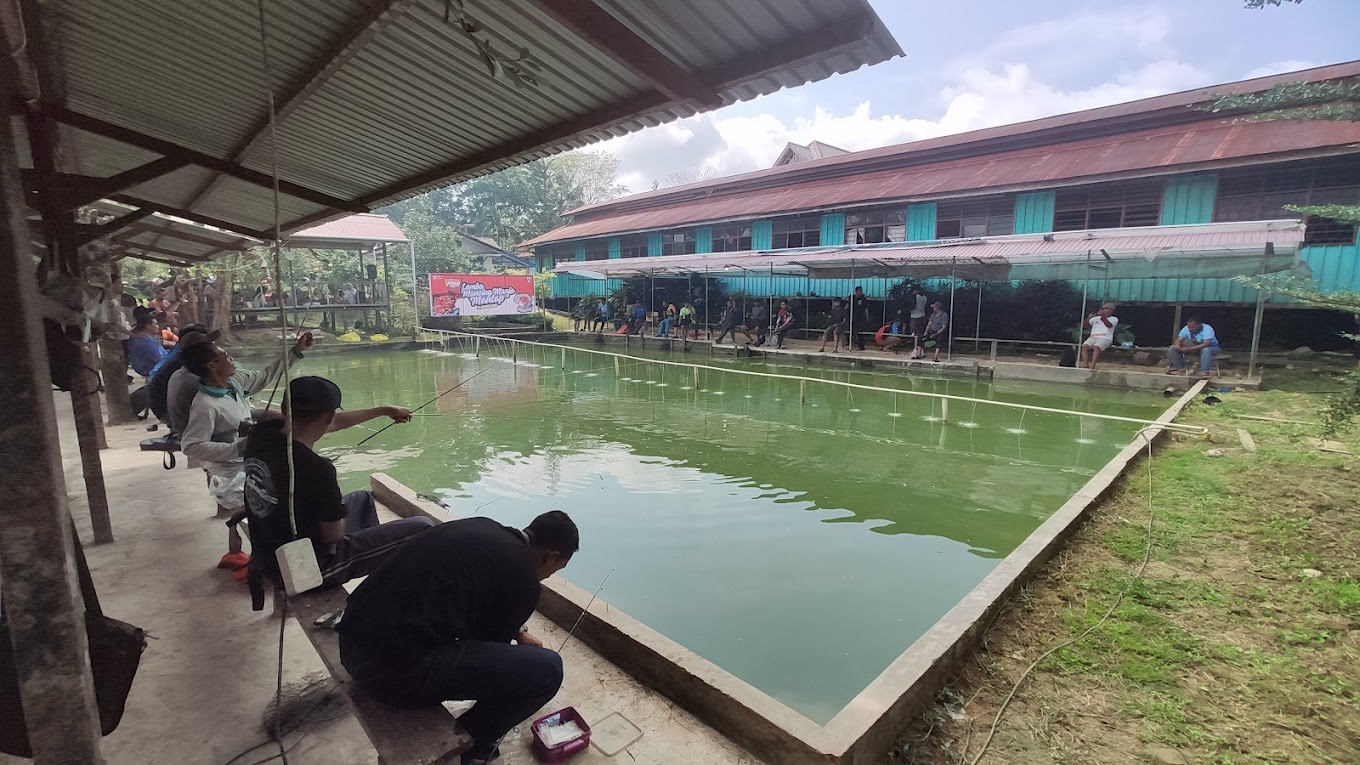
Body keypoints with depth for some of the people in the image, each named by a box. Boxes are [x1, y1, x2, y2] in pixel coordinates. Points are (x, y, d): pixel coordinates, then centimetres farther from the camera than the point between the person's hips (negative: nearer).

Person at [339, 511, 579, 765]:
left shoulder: (484, 527, 11)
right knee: (547, 670, -5)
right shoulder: (523, 582, -11)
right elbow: (491, 642, 9)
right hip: (394, 668, -9)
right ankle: (466, 744, 16)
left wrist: (518, 632, 43)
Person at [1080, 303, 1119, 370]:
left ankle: (1092, 365, -43)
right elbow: (1085, 325, 14)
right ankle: (1085, 364, -36)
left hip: (1105, 339, -3)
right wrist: (1089, 318, -5)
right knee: (1084, 346, -29)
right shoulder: (1096, 318, 23)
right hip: (1093, 337, 3)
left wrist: (1103, 317, -19)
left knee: (1096, 347, -35)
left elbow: (1109, 325, -8)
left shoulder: (1114, 319, 14)